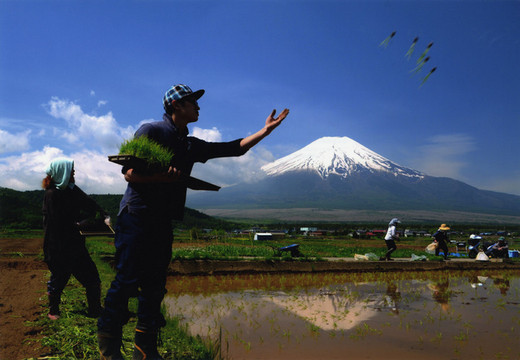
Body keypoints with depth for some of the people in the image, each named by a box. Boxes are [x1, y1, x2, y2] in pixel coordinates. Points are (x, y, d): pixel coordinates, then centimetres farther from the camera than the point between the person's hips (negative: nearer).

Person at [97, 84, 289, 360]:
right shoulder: (151, 131, -3)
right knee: (127, 280, -9)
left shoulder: (191, 145, 17)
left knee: (154, 285, 7)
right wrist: (161, 176, -24)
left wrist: (265, 130, 16)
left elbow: (233, 148, 19)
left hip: (162, 222, 7)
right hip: (136, 216, -6)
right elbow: (129, 172, -9)